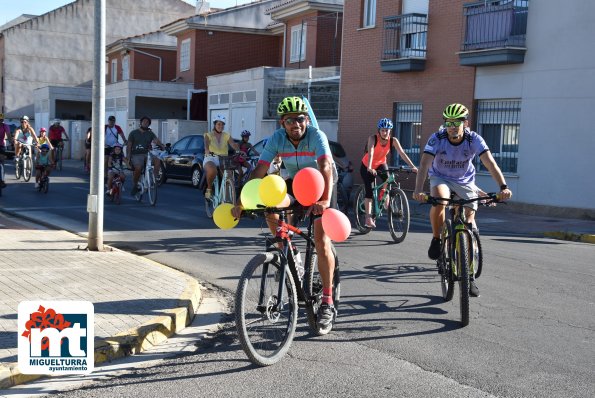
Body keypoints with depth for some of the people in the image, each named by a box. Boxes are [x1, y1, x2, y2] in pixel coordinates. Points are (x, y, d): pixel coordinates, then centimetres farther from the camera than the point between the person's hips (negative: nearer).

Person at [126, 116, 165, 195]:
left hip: (147, 154, 2)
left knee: (157, 160, -30)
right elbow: (129, 146, 7)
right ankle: (135, 185, -9)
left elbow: (156, 141, -6)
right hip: (136, 155, -2)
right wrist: (128, 158, -5)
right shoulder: (133, 133, 9)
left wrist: (161, 145, -29)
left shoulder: (150, 134, 14)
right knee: (138, 168, -32)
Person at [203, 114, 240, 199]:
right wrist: (207, 151, -42)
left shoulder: (226, 135, 12)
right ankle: (209, 188, -11)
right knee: (212, 171, -37)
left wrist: (239, 151, -28)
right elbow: (206, 144, -18)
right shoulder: (209, 135, 4)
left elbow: (233, 144, -6)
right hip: (210, 158, -3)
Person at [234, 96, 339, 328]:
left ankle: (327, 303, -12)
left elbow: (326, 168, -43)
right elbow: (259, 171, -23)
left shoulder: (316, 136, -28)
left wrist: (325, 200, -59)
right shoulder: (276, 139, -18)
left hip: (321, 184, -4)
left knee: (321, 241, -16)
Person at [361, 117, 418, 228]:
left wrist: (412, 166, -36)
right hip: (367, 167, -2)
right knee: (369, 190, -11)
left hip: (381, 164, 2)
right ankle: (368, 218, -7)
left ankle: (387, 206, -5)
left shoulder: (393, 140, -18)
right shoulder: (373, 138, -27)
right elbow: (370, 153, -40)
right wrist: (369, 168, -55)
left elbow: (402, 153, -25)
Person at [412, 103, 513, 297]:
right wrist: (418, 190, -51)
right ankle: (436, 239, -9)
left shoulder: (474, 139, -23)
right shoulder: (437, 139, -25)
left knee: (469, 221, -8)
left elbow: (490, 163, -34)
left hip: (465, 181, 1)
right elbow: (424, 164, -35)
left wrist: (503, 187, -49)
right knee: (439, 201, -36)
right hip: (440, 178, -1)